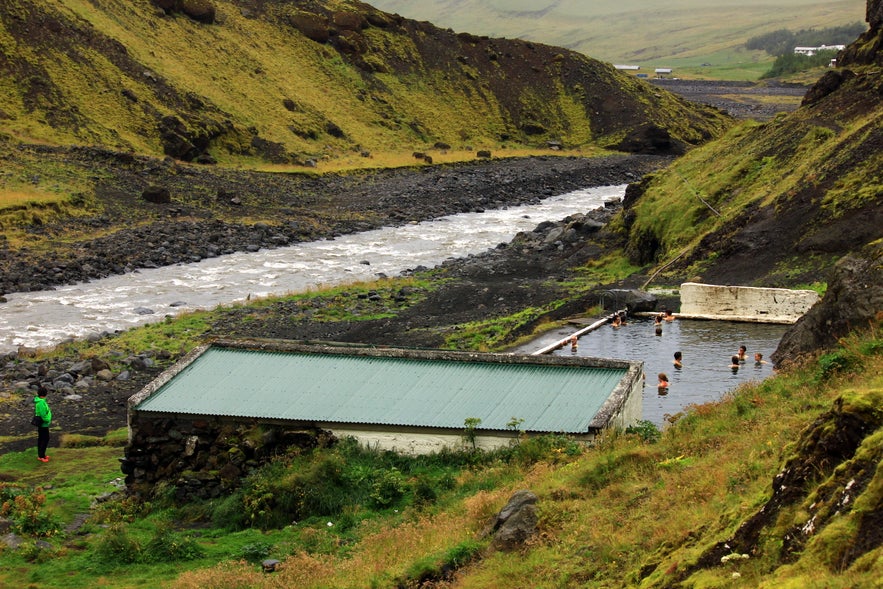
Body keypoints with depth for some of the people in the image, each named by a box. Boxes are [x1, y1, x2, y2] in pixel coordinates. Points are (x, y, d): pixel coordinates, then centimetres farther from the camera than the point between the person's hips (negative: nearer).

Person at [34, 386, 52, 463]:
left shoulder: (38, 400, 4)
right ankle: (41, 456, 0)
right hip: (43, 424, -10)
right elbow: (43, 414, -27)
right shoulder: (41, 402, -26)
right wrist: (47, 420, -14)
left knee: (41, 439, 16)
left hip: (41, 424, 10)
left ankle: (40, 454, 25)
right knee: (45, 439, -3)